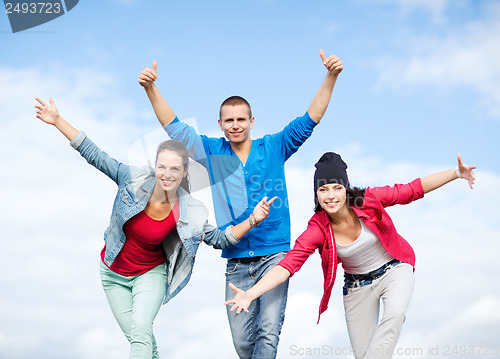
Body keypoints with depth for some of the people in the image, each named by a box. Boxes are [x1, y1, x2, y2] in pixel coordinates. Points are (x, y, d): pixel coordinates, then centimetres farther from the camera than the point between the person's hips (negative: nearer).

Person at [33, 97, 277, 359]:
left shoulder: (190, 213, -20)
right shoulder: (134, 180, -21)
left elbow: (220, 239, -8)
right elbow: (95, 156, -15)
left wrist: (252, 220, -22)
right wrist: (57, 120, -16)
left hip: (151, 274, -1)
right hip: (114, 274, 2)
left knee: (140, 331, -23)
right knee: (139, 337, 4)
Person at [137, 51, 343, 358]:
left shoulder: (273, 148, 4)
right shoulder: (213, 152, 8)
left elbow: (309, 120, -3)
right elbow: (174, 127, 7)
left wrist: (331, 76, -15)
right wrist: (151, 88, -6)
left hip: (274, 255, -2)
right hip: (237, 261, 2)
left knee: (268, 332, -14)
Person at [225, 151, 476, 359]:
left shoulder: (369, 200, -22)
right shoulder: (318, 229, -22)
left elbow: (412, 190, -13)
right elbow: (289, 263, -30)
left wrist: (457, 173, -18)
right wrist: (250, 294, -43)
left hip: (394, 269, -1)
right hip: (357, 284, 1)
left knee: (395, 313, -33)